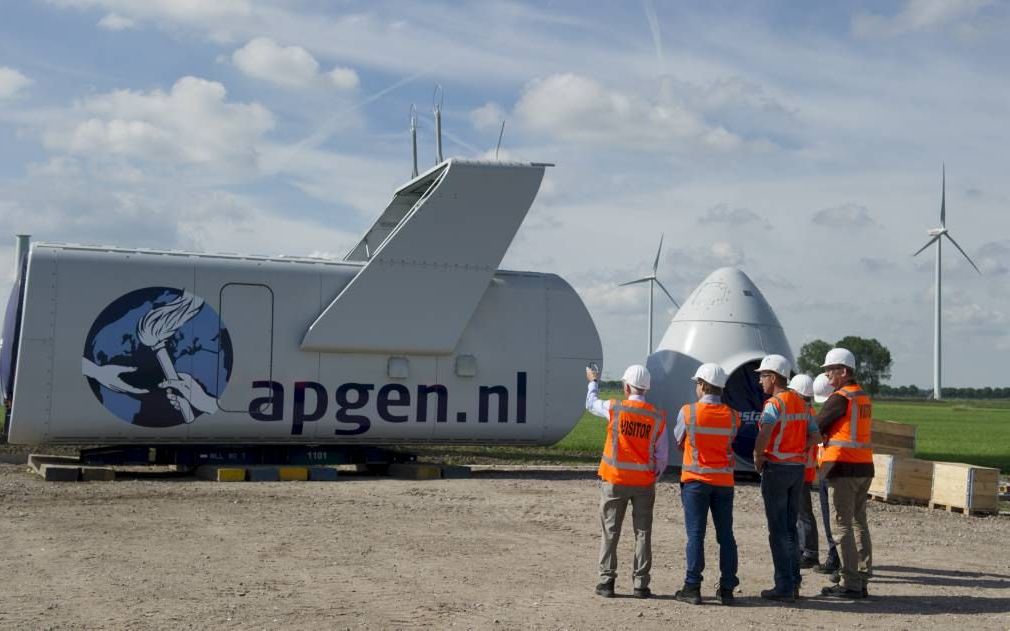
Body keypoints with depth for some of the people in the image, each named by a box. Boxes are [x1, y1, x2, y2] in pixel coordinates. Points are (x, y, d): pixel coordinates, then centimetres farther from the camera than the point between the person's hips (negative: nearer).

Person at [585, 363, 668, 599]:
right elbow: (663, 454, 0)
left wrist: (593, 382, 30)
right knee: (643, 533, 7)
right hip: (644, 482, 1)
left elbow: (591, 404, 13)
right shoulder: (657, 417, -4)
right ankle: (641, 584, 7)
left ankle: (607, 581, 8)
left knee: (610, 532, 8)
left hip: (615, 480, -1)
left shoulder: (614, 409, -9)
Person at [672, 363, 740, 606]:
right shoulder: (732, 415, -1)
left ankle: (692, 588, 1)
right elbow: (730, 441, 5)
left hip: (695, 479, -2)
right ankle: (727, 588, 10)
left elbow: (678, 441, 3)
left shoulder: (688, 412, -8)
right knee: (726, 535, 7)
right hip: (724, 481, 3)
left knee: (696, 534, 1)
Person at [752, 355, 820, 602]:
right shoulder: (802, 403, 12)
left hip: (776, 469, -8)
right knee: (791, 528, 15)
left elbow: (764, 433, -30)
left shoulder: (774, 404, -13)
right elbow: (815, 437, 14)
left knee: (778, 531, -2)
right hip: (798, 468, 8)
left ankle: (784, 587, -1)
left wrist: (757, 458, -15)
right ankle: (793, 583, 18)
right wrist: (796, 449, 12)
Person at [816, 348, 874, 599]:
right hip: (864, 466, 8)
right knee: (859, 523, 12)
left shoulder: (840, 398, -12)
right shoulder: (864, 398, 14)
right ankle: (862, 580, 16)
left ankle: (850, 584, -3)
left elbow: (816, 428, -10)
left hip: (843, 467, -8)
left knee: (843, 525, -4)